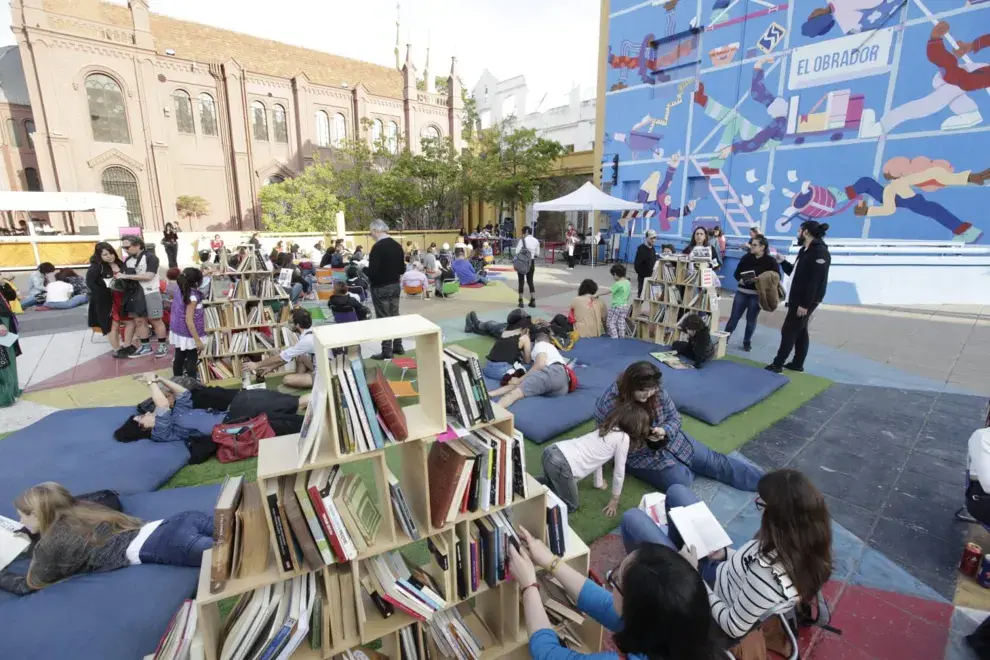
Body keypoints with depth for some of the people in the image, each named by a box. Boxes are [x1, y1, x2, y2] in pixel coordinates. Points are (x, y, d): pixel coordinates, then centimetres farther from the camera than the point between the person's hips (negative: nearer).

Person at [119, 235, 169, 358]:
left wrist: (126, 276, -18)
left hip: (150, 293, -7)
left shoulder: (150, 258, -10)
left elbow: (148, 276, -19)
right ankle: (145, 347, 17)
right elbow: (125, 275, 18)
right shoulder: (128, 260, 10)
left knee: (156, 320, -1)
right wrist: (119, 276, -4)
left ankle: (163, 346, 8)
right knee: (139, 320, 9)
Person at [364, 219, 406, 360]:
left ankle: (386, 351, 5)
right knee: (395, 315, 15)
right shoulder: (397, 245, 4)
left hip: (380, 288, -7)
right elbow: (402, 269, 8)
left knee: (383, 318, -1)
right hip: (395, 286, 7)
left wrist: (364, 268, -2)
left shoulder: (377, 247, -19)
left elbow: (372, 272, -22)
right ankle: (398, 347, 23)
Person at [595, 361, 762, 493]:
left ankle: (760, 480, 15)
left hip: (667, 438, 5)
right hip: (639, 454, -4)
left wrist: (664, 431, -27)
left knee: (711, 460, 1)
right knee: (679, 480, -19)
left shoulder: (657, 391, -16)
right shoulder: (608, 405, -28)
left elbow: (674, 417, -4)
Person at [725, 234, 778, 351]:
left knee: (751, 319, 9)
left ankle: (747, 341, 22)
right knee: (734, 317, 4)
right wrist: (740, 280, -16)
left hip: (757, 295, -2)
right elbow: (736, 273, 5)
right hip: (741, 292, 2)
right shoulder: (746, 257, 2)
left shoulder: (771, 261, -5)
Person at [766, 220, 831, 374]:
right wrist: (782, 261, 10)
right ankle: (798, 364, 22)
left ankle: (777, 364, 0)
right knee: (800, 331, 14)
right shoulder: (805, 250, 14)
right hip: (797, 299, 10)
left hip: (805, 302, -10)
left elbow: (816, 281, -23)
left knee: (788, 331, -6)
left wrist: (805, 304, -25)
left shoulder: (820, 252, -17)